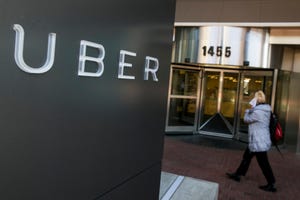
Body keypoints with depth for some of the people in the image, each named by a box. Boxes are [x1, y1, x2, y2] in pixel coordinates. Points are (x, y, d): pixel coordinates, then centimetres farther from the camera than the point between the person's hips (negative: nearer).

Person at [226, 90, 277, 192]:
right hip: (260, 141, 10)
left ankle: (271, 185, 12)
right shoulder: (264, 110, 7)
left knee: (263, 163, 1)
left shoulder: (258, 112, -24)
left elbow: (247, 120, -8)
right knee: (246, 157, 18)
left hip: (258, 142, -10)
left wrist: (247, 111, 6)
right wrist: (251, 110, 4)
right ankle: (238, 174, 30)